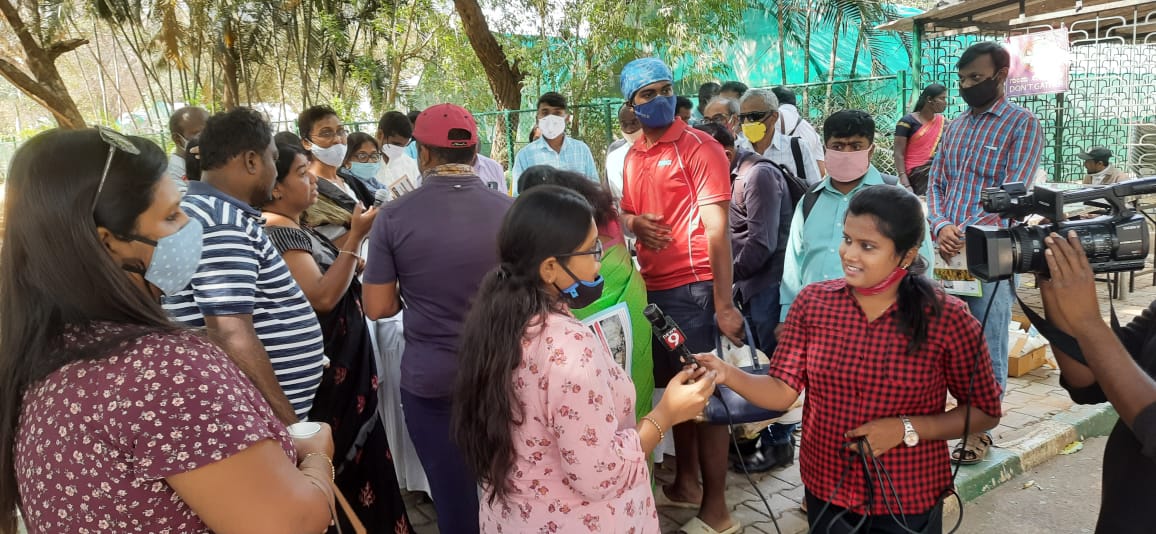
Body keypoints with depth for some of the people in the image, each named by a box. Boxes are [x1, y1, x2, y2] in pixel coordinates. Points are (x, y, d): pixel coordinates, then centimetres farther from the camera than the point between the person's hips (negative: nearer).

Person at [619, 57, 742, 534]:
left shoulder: (700, 147, -9)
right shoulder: (632, 156, 12)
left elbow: (717, 228, -15)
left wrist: (724, 304, -20)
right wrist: (635, 223, -3)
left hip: (692, 288, -7)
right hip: (653, 287, 7)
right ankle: (685, 483, 32)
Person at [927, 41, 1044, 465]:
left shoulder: (1023, 124, -2)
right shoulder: (955, 127, 15)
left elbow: (1011, 193, -11)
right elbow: (935, 182, 11)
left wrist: (967, 235, -19)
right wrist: (941, 227, -8)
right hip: (947, 252, 5)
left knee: (985, 347, 3)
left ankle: (980, 430, 16)